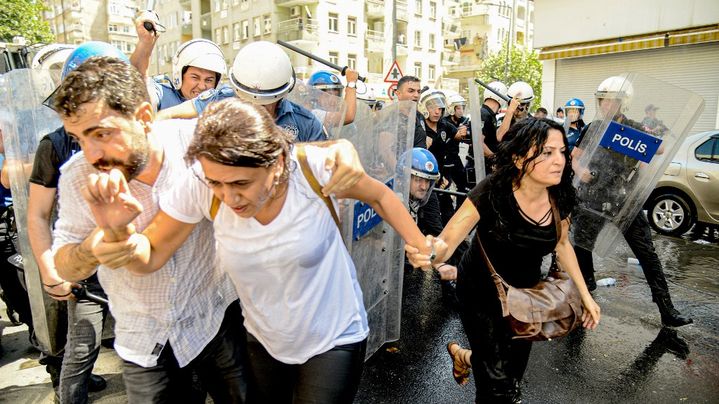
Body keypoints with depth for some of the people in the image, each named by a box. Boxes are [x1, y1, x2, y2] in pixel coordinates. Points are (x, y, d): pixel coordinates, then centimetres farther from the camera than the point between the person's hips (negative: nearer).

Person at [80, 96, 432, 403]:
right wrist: (118, 231, -33)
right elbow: (151, 256, -12)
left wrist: (424, 251, -7)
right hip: (264, 342, 3)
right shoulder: (200, 186, -23)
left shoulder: (312, 166, -28)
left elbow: (379, 196, -10)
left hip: (334, 340, -3)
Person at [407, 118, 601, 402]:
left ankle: (466, 356, 50)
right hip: (482, 294, -5)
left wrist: (584, 294, 5)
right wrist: (430, 251, -58)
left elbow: (561, 244, 5)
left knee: (515, 373, 21)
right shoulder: (492, 192, -30)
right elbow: (447, 240, -35)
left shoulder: (559, 198, -15)